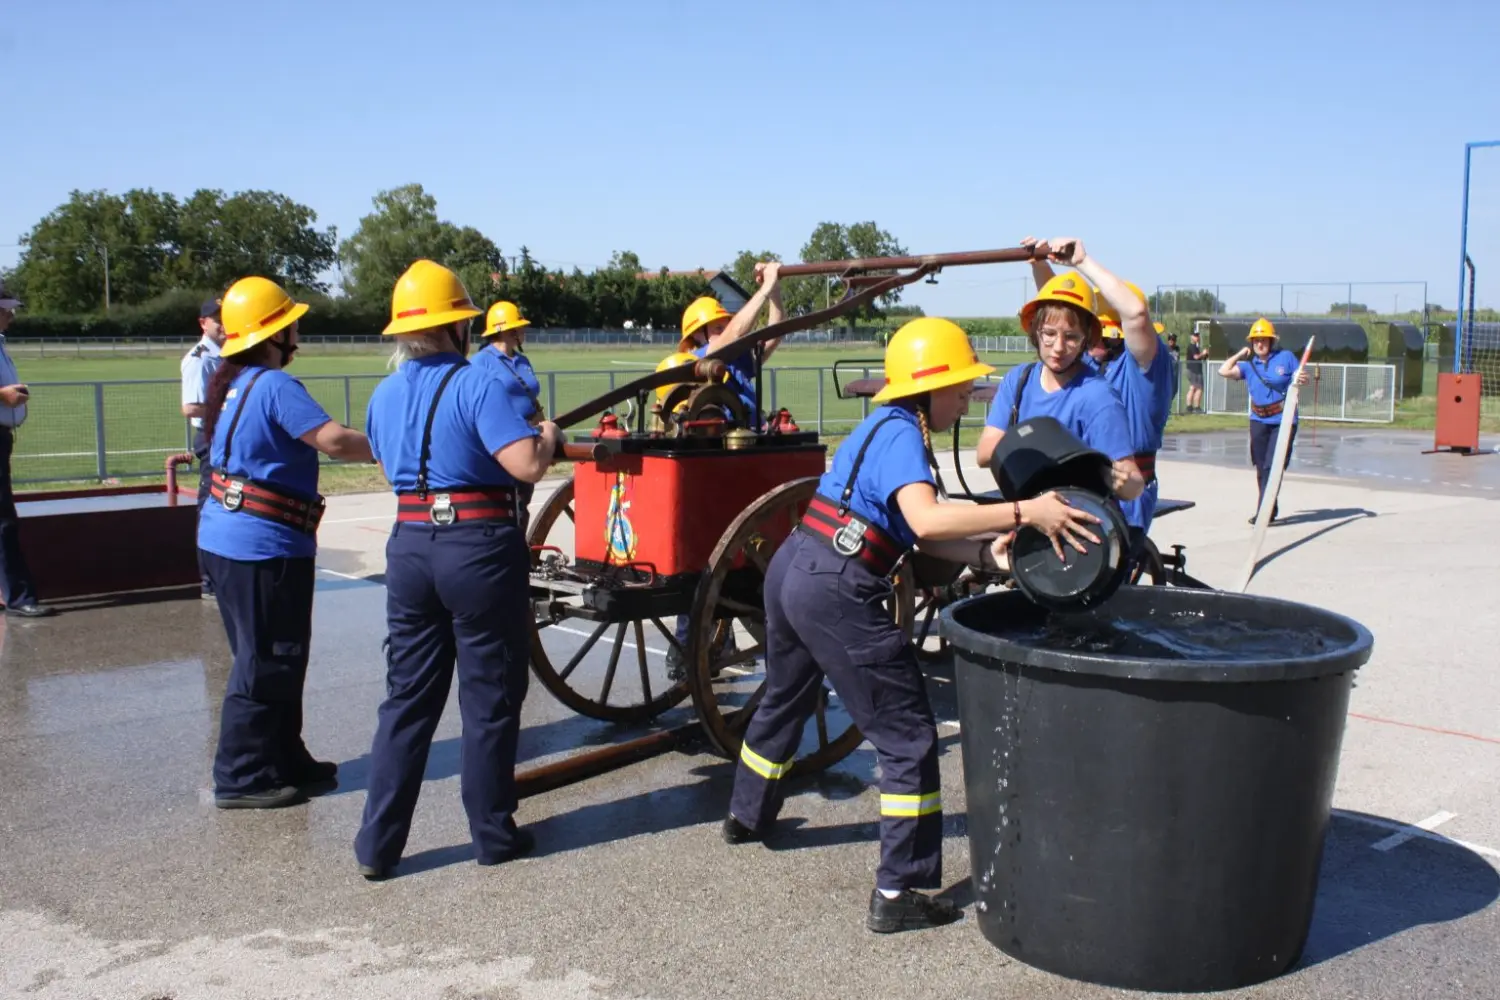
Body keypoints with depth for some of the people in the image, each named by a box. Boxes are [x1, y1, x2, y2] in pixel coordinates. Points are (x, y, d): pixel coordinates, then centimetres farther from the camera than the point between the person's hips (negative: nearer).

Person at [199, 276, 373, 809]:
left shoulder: (233, 384, 11)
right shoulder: (274, 386, -17)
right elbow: (333, 440, -25)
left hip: (224, 537, 10)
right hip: (263, 546, -10)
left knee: (272, 657, 17)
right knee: (267, 663, 0)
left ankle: (285, 760, 27)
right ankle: (241, 777, 7)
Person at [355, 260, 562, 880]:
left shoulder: (383, 395, 9)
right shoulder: (475, 385, -12)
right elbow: (527, 466, -21)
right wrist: (548, 436, -1)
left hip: (409, 547, 6)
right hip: (480, 549, -6)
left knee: (407, 697, 13)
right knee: (489, 699, 8)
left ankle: (378, 845, 16)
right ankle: (493, 835, 18)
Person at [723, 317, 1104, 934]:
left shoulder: (887, 428, 16)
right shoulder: (901, 434, -13)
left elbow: (920, 536, 13)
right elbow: (927, 520, -32)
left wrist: (985, 551, -1)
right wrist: (1024, 512, -29)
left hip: (791, 572, 10)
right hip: (836, 594, -10)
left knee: (784, 698, 31)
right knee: (909, 737, -1)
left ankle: (747, 816, 54)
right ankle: (898, 893, 2)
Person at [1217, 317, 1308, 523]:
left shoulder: (1286, 357, -3)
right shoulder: (1248, 364, 2)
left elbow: (1300, 378, 3)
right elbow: (1224, 371, -9)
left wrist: (1303, 379, -20)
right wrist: (1240, 354, -1)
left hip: (1283, 421, -4)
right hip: (1258, 421, 4)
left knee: (1272, 467, -9)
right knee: (1261, 468, 11)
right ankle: (1267, 508, 25)